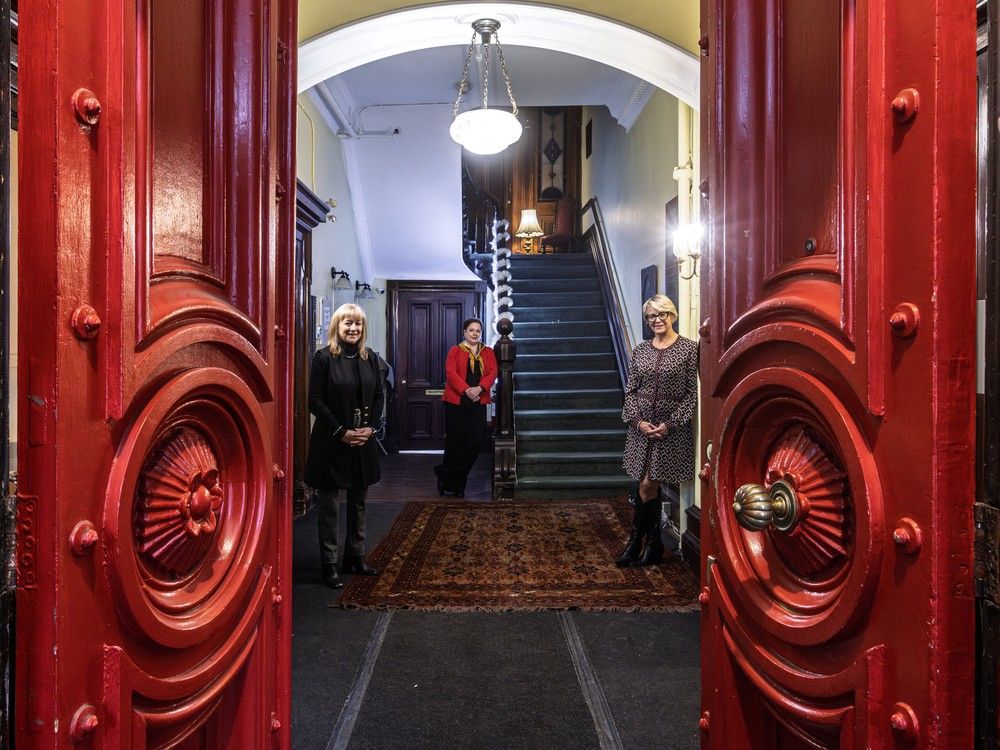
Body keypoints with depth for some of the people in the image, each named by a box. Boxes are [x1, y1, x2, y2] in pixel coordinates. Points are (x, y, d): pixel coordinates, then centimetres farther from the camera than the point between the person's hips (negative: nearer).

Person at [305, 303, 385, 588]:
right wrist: (341, 432, -14)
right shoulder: (324, 357, -9)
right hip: (331, 442, -5)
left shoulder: (370, 357, 6)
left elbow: (379, 395, 10)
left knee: (358, 502, 14)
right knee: (329, 505, 4)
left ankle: (355, 557, 28)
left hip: (363, 440, 5)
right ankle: (329, 565, 14)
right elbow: (315, 401, -11)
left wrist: (370, 427, -4)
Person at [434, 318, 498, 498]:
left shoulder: (488, 353, 14)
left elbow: (492, 373, 1)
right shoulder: (455, 351, 5)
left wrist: (479, 388, -16)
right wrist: (467, 390, -19)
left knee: (477, 441, -6)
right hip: (456, 401, -3)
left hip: (478, 402, 3)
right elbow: (451, 373, -8)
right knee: (455, 441, 0)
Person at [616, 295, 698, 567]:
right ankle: (652, 544, 21)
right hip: (642, 426, 4)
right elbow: (630, 390, 9)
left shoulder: (689, 349, -4)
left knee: (648, 485, -3)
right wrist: (638, 421, -6)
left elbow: (692, 393, -6)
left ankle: (636, 542, 15)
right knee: (647, 485, 5)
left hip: (672, 429, -4)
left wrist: (669, 424, -12)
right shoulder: (640, 350, 9)